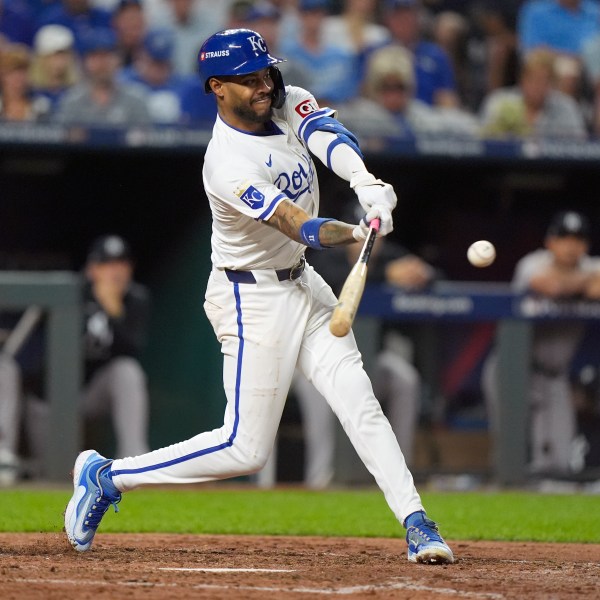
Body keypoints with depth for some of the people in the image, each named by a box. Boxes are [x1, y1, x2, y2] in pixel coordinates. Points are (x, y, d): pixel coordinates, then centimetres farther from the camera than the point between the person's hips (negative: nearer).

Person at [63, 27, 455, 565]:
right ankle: (105, 478, 7)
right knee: (245, 449, -5)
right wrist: (359, 233, -52)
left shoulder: (288, 103, -2)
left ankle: (417, 524, -1)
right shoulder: (227, 166, -26)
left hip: (303, 284, 7)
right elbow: (300, 227, -34)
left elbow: (329, 136, -22)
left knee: (360, 406, -2)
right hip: (255, 298, -7)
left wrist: (365, 182, -42)